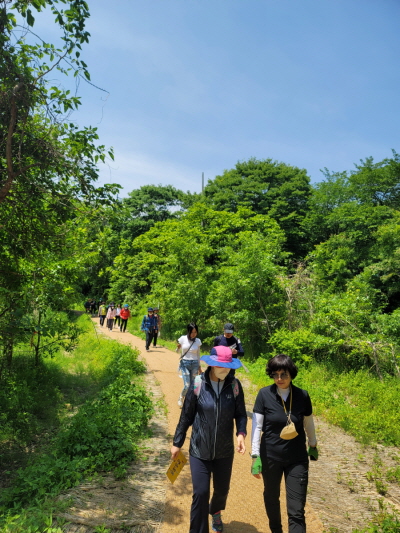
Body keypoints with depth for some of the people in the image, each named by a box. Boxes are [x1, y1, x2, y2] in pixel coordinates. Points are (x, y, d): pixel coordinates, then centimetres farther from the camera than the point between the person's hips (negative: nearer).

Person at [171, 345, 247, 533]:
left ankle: (215, 512, 55)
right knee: (200, 493, -2)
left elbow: (240, 414, -1)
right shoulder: (197, 384, -16)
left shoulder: (234, 385, -12)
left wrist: (241, 433, -19)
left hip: (224, 451, 3)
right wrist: (177, 443, 1)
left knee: (222, 489, 20)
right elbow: (186, 416, -6)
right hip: (199, 450, -2)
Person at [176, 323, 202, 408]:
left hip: (194, 364, 3)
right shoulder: (183, 339, -6)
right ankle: (181, 398, 20)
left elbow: (198, 354, 11)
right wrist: (178, 347, -19)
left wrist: (199, 366, 15)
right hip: (184, 363, -2)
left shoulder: (198, 341, 1)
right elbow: (178, 351, 4)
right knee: (187, 386, -9)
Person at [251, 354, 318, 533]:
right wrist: (255, 455, -11)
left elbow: (309, 424, 6)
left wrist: (313, 445, 18)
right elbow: (257, 426, -11)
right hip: (270, 457, 0)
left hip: (297, 459, 0)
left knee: (296, 511, 1)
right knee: (271, 498, 22)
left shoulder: (302, 395, -10)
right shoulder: (264, 394, -15)